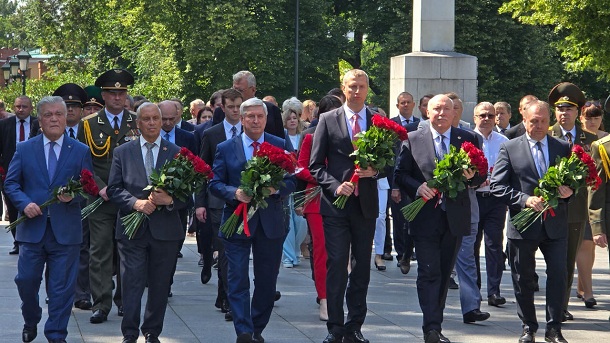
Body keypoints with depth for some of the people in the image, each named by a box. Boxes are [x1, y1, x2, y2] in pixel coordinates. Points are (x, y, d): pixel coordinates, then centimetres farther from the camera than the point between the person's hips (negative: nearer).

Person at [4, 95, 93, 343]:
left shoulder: (81, 151, 5)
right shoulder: (24, 149, 7)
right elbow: (11, 183, 6)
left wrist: (74, 196, -15)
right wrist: (24, 203, -12)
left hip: (66, 231, -1)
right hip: (32, 228, 1)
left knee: (62, 286, 1)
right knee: (26, 280, 5)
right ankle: (31, 322, 31)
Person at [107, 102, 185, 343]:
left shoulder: (176, 153, 6)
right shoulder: (122, 152, 7)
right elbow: (114, 190, 2)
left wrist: (169, 200, -17)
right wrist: (136, 203, -14)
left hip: (165, 230, 1)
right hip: (132, 230, -1)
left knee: (160, 286, 8)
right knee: (132, 284, -4)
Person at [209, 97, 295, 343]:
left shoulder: (281, 146, 6)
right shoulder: (225, 148, 4)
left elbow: (291, 182, 3)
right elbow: (216, 184, 2)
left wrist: (276, 188, -18)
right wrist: (235, 193, -17)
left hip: (271, 223, 1)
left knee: (267, 281, 9)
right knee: (238, 281, -6)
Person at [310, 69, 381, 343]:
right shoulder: (328, 120, 3)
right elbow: (316, 165, 2)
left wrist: (375, 171, -12)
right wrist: (335, 186, -13)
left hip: (365, 205, 2)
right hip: (336, 204, -2)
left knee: (362, 269, 8)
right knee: (336, 266, -4)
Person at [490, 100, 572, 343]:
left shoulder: (563, 148, 8)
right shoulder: (509, 148, 0)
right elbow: (497, 186, -6)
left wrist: (569, 191, -11)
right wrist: (525, 199, -18)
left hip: (555, 224, 2)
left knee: (558, 275, 0)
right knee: (523, 278, 8)